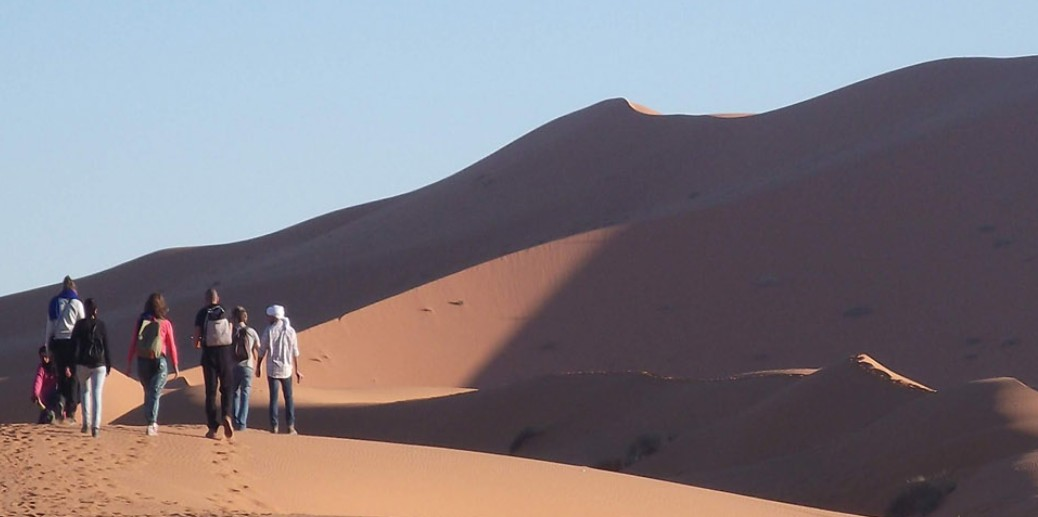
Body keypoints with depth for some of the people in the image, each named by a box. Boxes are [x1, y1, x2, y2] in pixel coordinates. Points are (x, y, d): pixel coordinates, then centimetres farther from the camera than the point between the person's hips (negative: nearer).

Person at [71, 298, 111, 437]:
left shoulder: (80, 325, -2)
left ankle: (86, 422, 13)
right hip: (99, 364, 0)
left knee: (86, 391, 20)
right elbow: (107, 347, 3)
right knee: (97, 394, -2)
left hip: (82, 363, 0)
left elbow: (74, 345, -3)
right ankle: (96, 425, -13)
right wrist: (108, 366, 11)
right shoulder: (102, 326, 0)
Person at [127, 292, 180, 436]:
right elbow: (172, 346, 0)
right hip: (160, 362, -2)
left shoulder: (140, 322, 1)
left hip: (143, 361, 2)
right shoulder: (165, 324, -4)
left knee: (148, 392, 17)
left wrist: (129, 363, 7)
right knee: (155, 393, -3)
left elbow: (133, 343, 1)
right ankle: (152, 423, -17)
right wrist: (176, 366, 7)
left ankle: (152, 423, 23)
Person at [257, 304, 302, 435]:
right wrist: (297, 370, 10)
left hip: (273, 370, -2)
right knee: (288, 397, 10)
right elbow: (295, 353, 3)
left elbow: (262, 350, -4)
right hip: (286, 369, 2)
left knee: (274, 398, 2)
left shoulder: (269, 331, -7)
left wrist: (258, 366, 8)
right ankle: (290, 426, 7)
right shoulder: (290, 331, 1)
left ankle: (274, 426, -1)